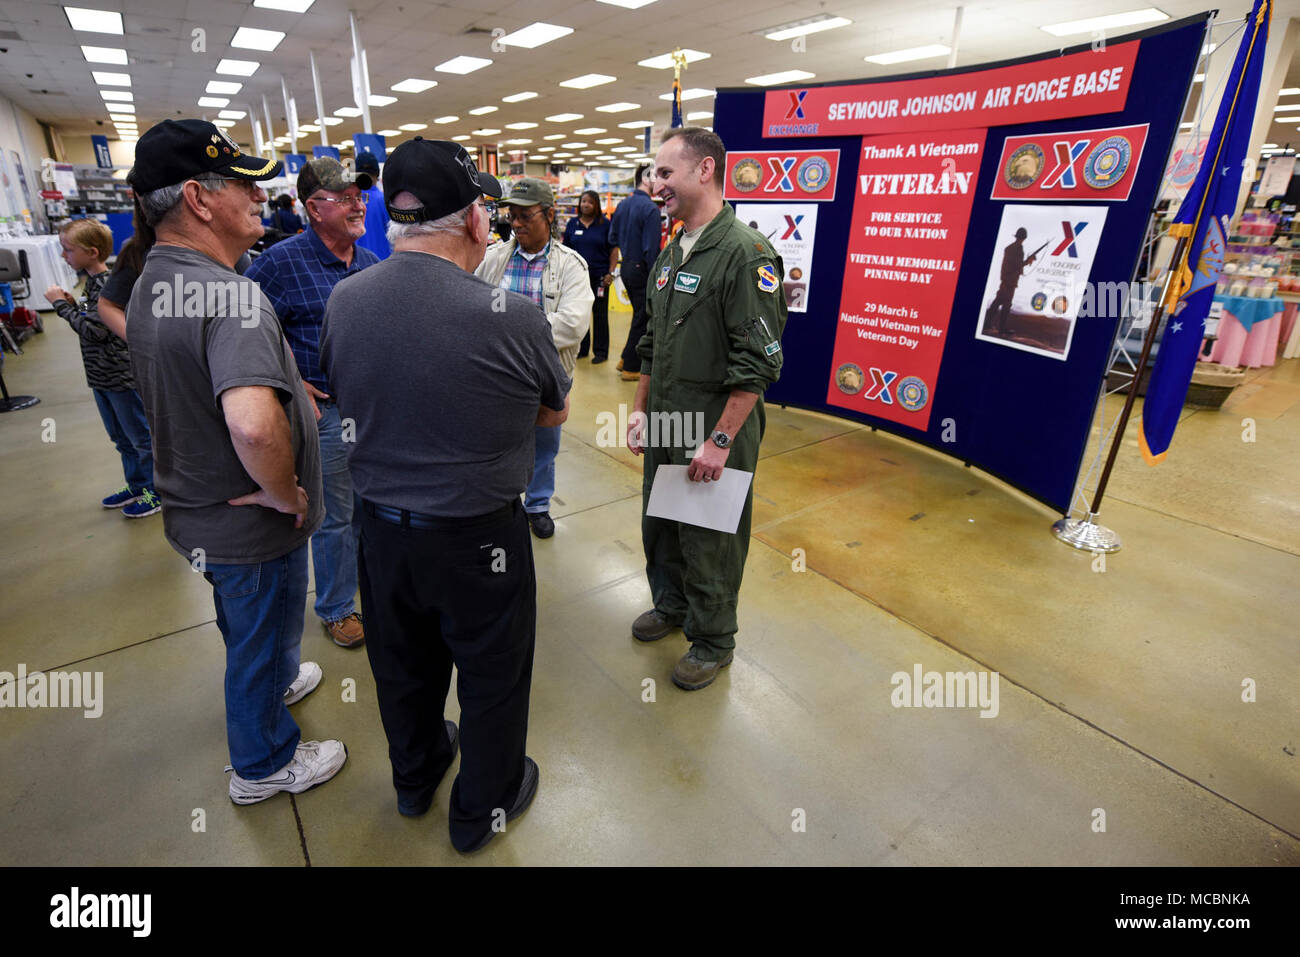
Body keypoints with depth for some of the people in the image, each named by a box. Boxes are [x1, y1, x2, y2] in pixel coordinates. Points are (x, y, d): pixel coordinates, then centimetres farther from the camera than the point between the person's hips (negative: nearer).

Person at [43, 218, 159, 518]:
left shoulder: (109, 284, -18)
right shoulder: (94, 280, 10)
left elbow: (95, 330, -22)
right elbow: (91, 321, 16)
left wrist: (62, 305, -13)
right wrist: (73, 304, 2)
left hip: (122, 377, -10)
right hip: (102, 377, 10)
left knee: (142, 437, 3)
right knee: (122, 438, 20)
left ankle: (157, 492, 14)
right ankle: (136, 485, 33)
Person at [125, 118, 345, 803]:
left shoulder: (150, 283, 3)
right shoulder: (229, 292, -30)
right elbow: (254, 424, -47)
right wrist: (286, 494, -29)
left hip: (194, 509, 9)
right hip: (250, 523, -8)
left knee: (249, 625, 32)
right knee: (262, 638, 15)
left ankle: (276, 680, 60)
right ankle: (264, 763, 40)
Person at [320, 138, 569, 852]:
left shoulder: (342, 300, -8)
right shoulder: (510, 316, -24)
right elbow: (554, 413, -7)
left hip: (380, 527, 5)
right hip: (477, 537, -5)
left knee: (403, 665, 26)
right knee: (492, 675, 19)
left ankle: (414, 777, 53)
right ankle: (484, 808, 42)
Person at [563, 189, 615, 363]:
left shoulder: (605, 224, 1)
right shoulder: (572, 223, 8)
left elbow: (613, 250, 0)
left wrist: (610, 273, -8)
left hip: (599, 276, -3)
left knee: (600, 314, 2)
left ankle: (600, 351, 10)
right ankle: (581, 348, 22)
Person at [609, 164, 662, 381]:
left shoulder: (622, 205, 9)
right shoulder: (650, 208, -17)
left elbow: (612, 237, 15)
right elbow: (651, 248, -21)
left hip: (626, 267, 9)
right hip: (642, 270, -8)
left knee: (640, 315, 22)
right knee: (642, 319, 3)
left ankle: (626, 360, 28)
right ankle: (631, 368, 10)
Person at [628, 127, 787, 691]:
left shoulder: (745, 253, -16)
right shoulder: (671, 253, 12)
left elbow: (757, 363, -21)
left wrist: (719, 440, -21)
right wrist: (640, 410, 14)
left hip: (715, 434, -8)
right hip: (663, 427, 8)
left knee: (709, 544, 7)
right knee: (659, 527, 22)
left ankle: (712, 641, 30)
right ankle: (671, 605, 47)